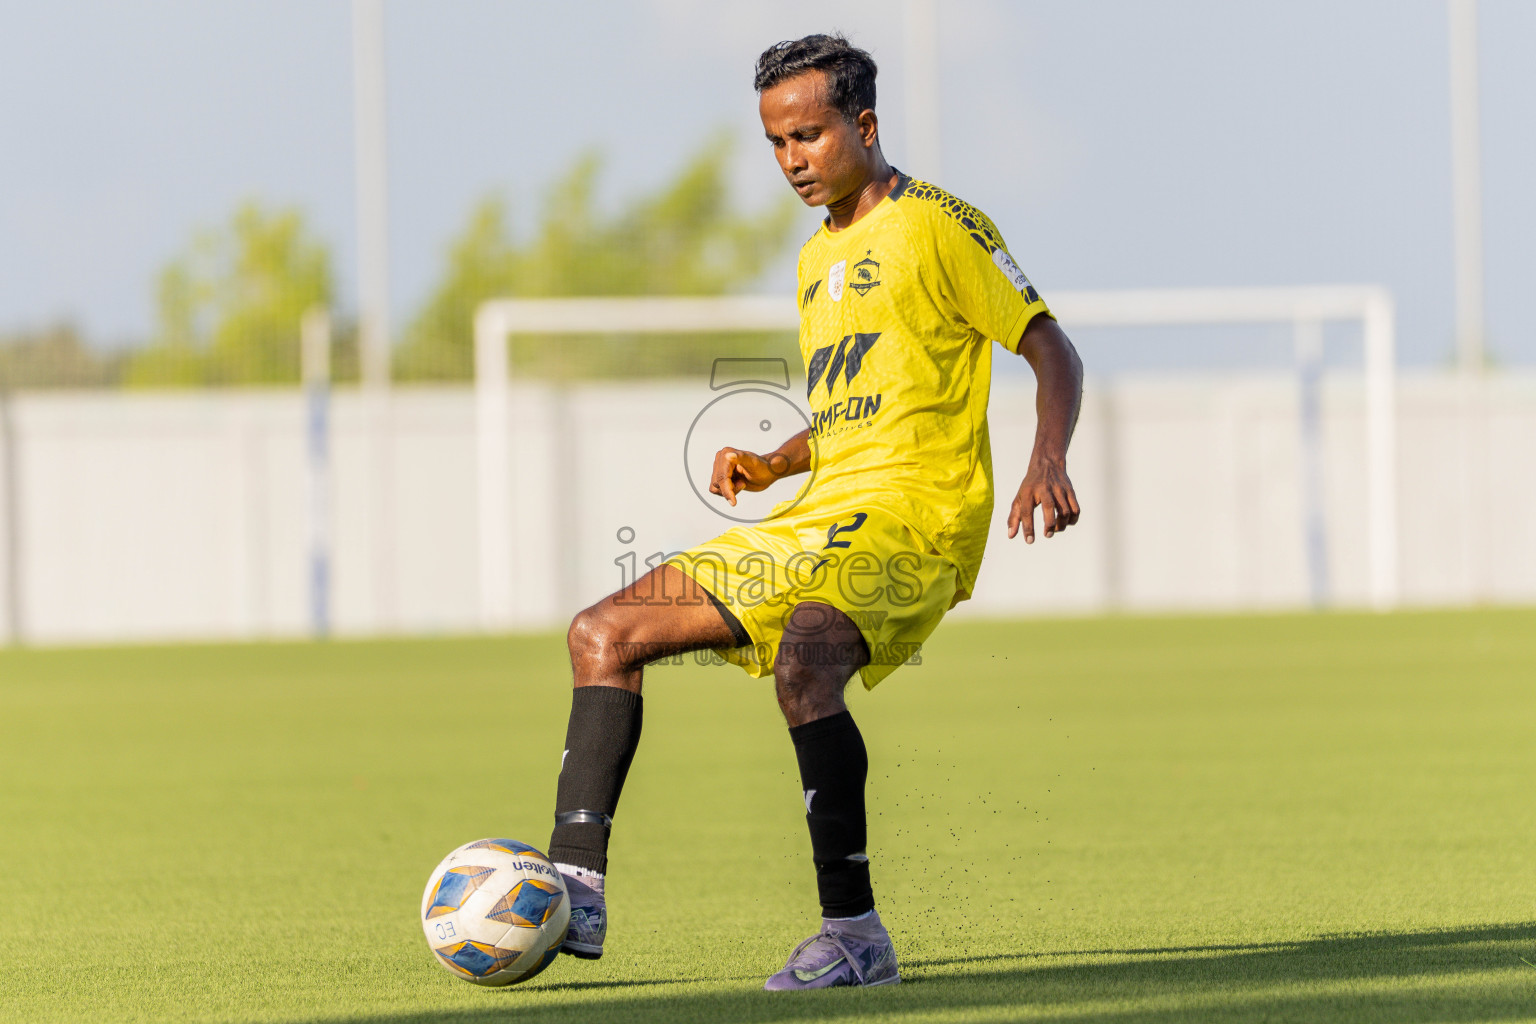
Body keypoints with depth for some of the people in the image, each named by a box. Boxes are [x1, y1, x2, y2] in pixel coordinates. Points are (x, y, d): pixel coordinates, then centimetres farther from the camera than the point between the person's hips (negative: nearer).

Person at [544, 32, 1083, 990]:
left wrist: (1048, 460, -24)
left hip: (917, 517, -9)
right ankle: (574, 893, -6)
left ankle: (854, 931, -33)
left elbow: (1054, 353, -5)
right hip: (821, 516, 9)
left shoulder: (937, 226, -2)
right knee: (604, 631, 2)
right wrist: (773, 464, 11)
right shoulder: (818, 258, 22)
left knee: (802, 658, -37)